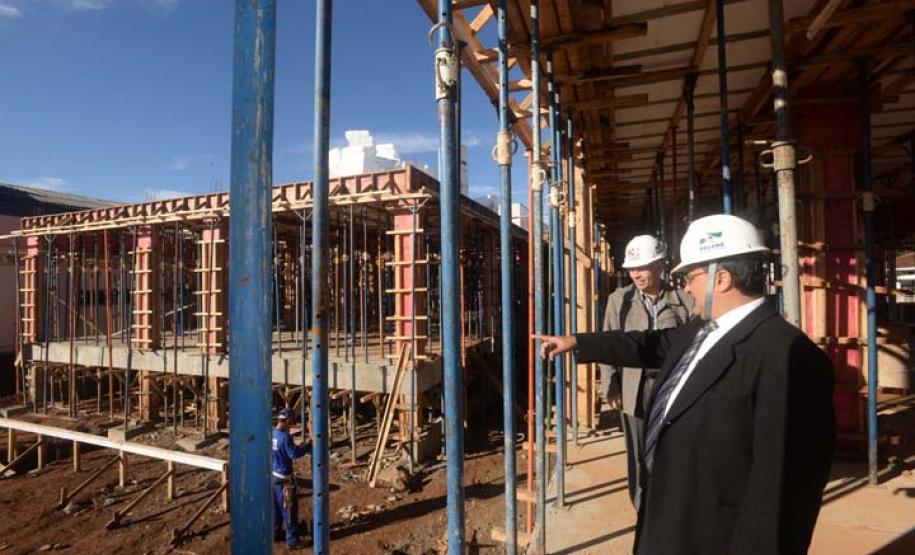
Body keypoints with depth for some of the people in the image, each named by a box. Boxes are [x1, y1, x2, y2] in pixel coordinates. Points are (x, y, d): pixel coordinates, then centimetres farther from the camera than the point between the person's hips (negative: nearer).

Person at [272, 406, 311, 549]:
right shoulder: (285, 437, -24)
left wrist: (299, 447, 10)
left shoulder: (271, 434, 2)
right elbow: (294, 454, -25)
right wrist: (309, 445, -14)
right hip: (284, 478, -8)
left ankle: (275, 534, 35)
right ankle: (292, 540, 11)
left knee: (276, 507, 22)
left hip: (272, 475, 8)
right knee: (289, 509, 3)